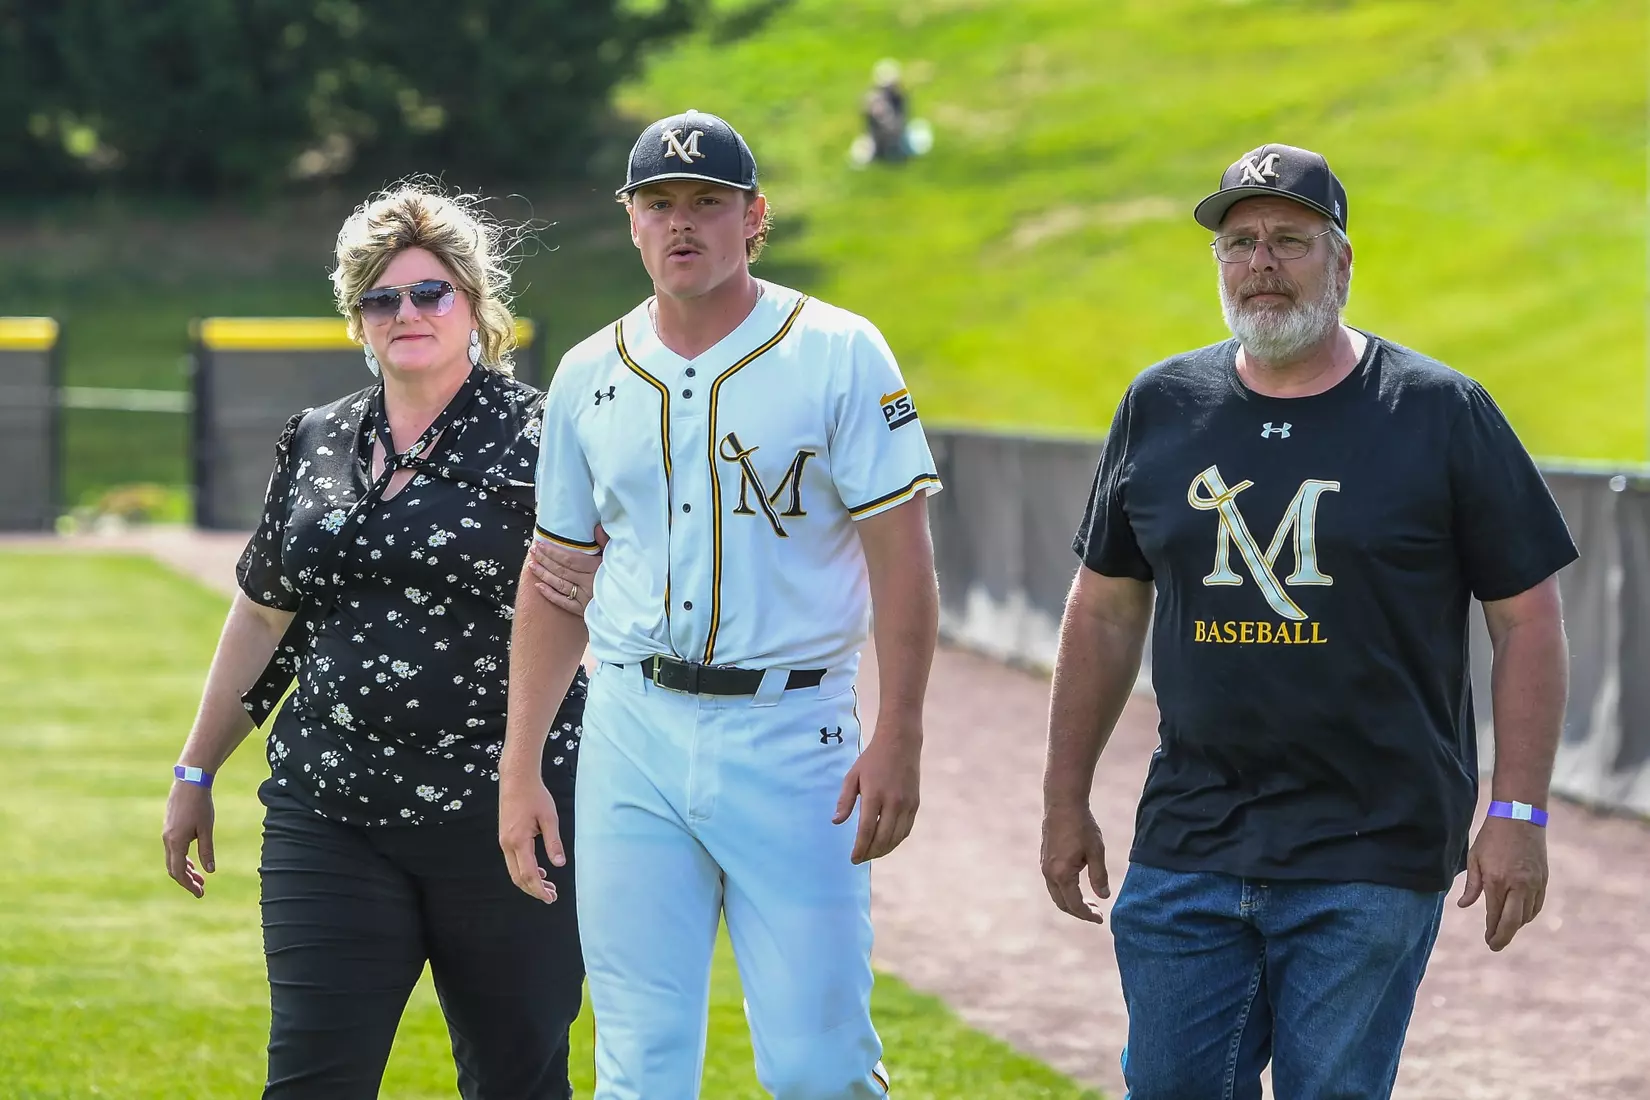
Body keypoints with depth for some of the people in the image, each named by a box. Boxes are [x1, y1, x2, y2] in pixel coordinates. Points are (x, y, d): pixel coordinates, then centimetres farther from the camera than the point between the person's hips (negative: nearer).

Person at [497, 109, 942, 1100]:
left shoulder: (839, 356, -2)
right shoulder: (590, 377, 10)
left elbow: (902, 557, -5)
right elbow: (557, 585, 15)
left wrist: (899, 738, -13)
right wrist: (519, 769, 10)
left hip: (790, 732, -3)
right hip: (632, 736, 4)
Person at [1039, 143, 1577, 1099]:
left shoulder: (1440, 411, -2)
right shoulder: (1161, 407, 9)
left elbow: (1529, 618, -2)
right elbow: (1107, 610, 16)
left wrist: (1517, 815, -8)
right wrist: (1066, 800, 14)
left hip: (1373, 860, -3)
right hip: (1188, 845, 4)